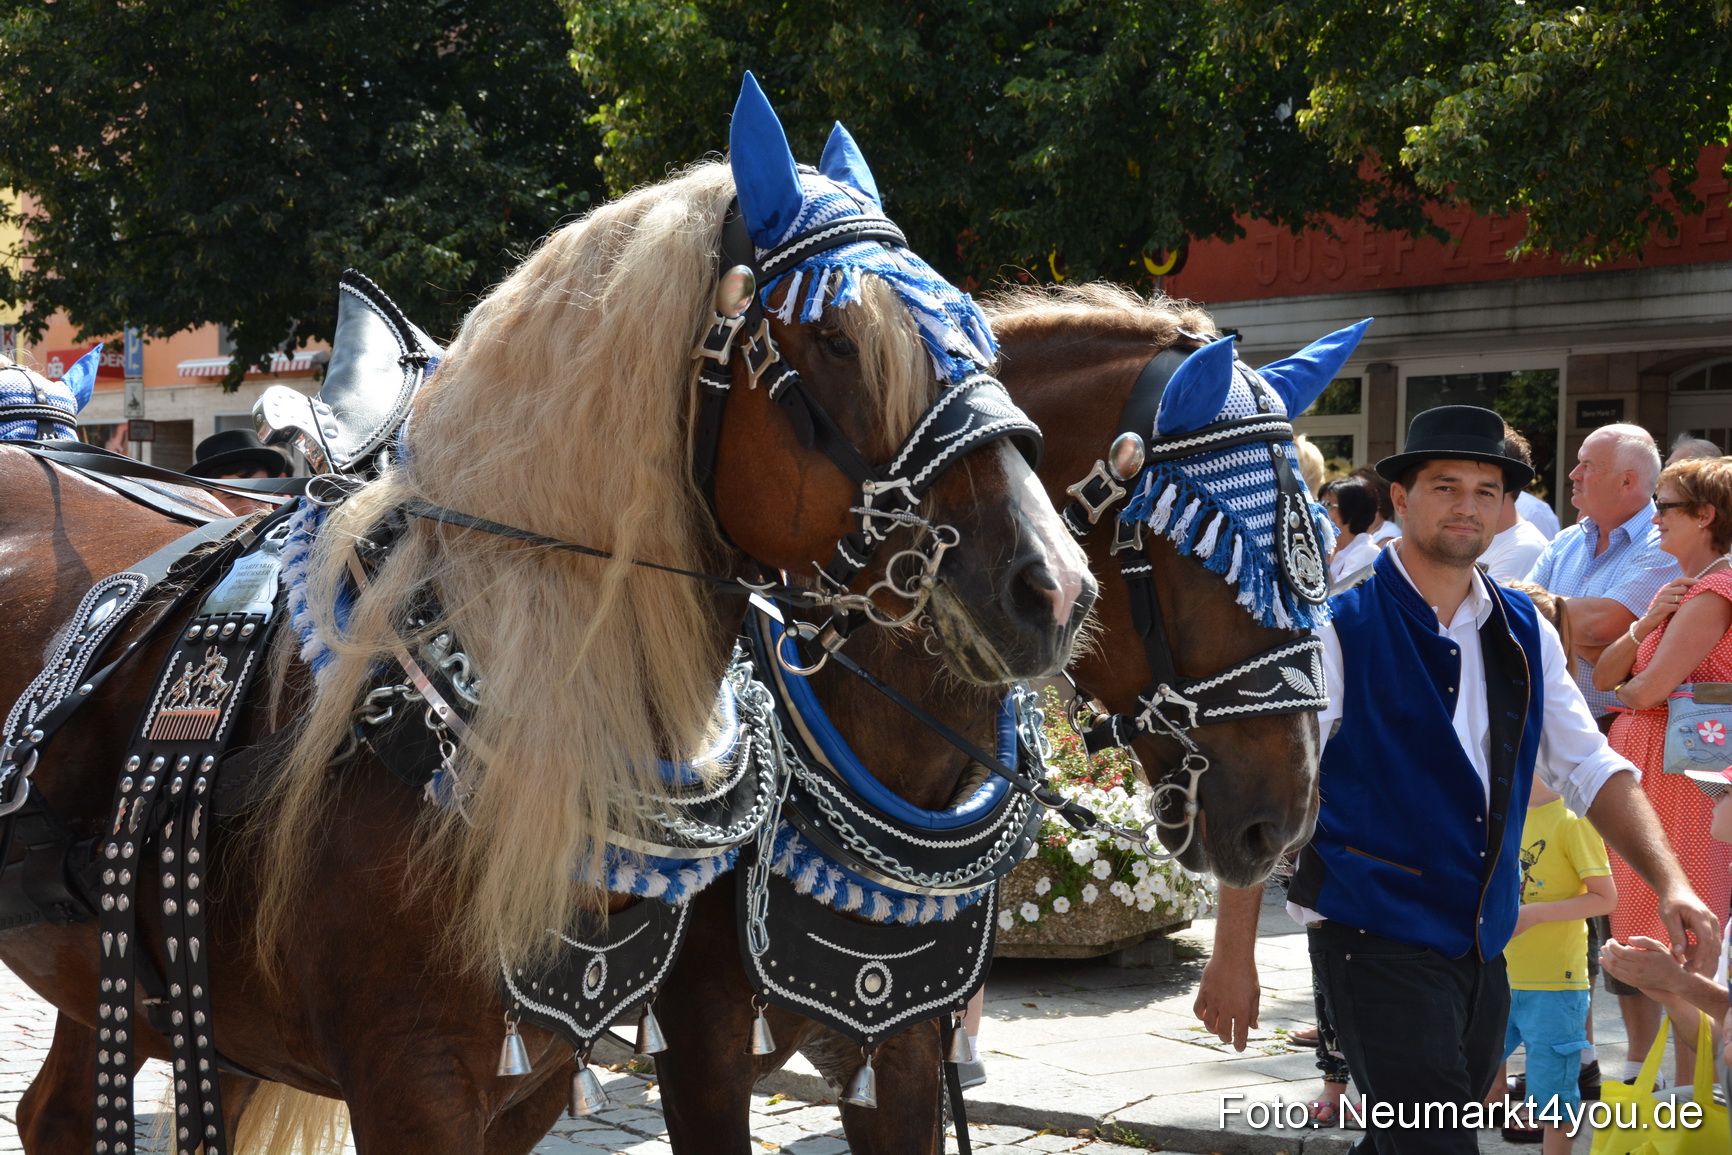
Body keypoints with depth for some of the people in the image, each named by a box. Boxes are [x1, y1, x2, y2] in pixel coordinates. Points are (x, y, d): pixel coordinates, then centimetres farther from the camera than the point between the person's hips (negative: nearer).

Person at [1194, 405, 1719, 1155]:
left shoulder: (1526, 633, 8)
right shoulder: (1339, 630, -10)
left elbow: (1591, 769, 9)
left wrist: (1669, 884, -7)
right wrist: (1233, 955, -12)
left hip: (1481, 945, 6)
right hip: (1375, 942, -6)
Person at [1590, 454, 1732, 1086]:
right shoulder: (1675, 588, 17)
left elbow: (1649, 689, -19)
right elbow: (1603, 677, 11)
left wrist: (1624, 689, 4)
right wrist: (1645, 625, -7)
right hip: (1636, 768, 10)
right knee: (1631, 931, 14)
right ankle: (1639, 1075, 25)